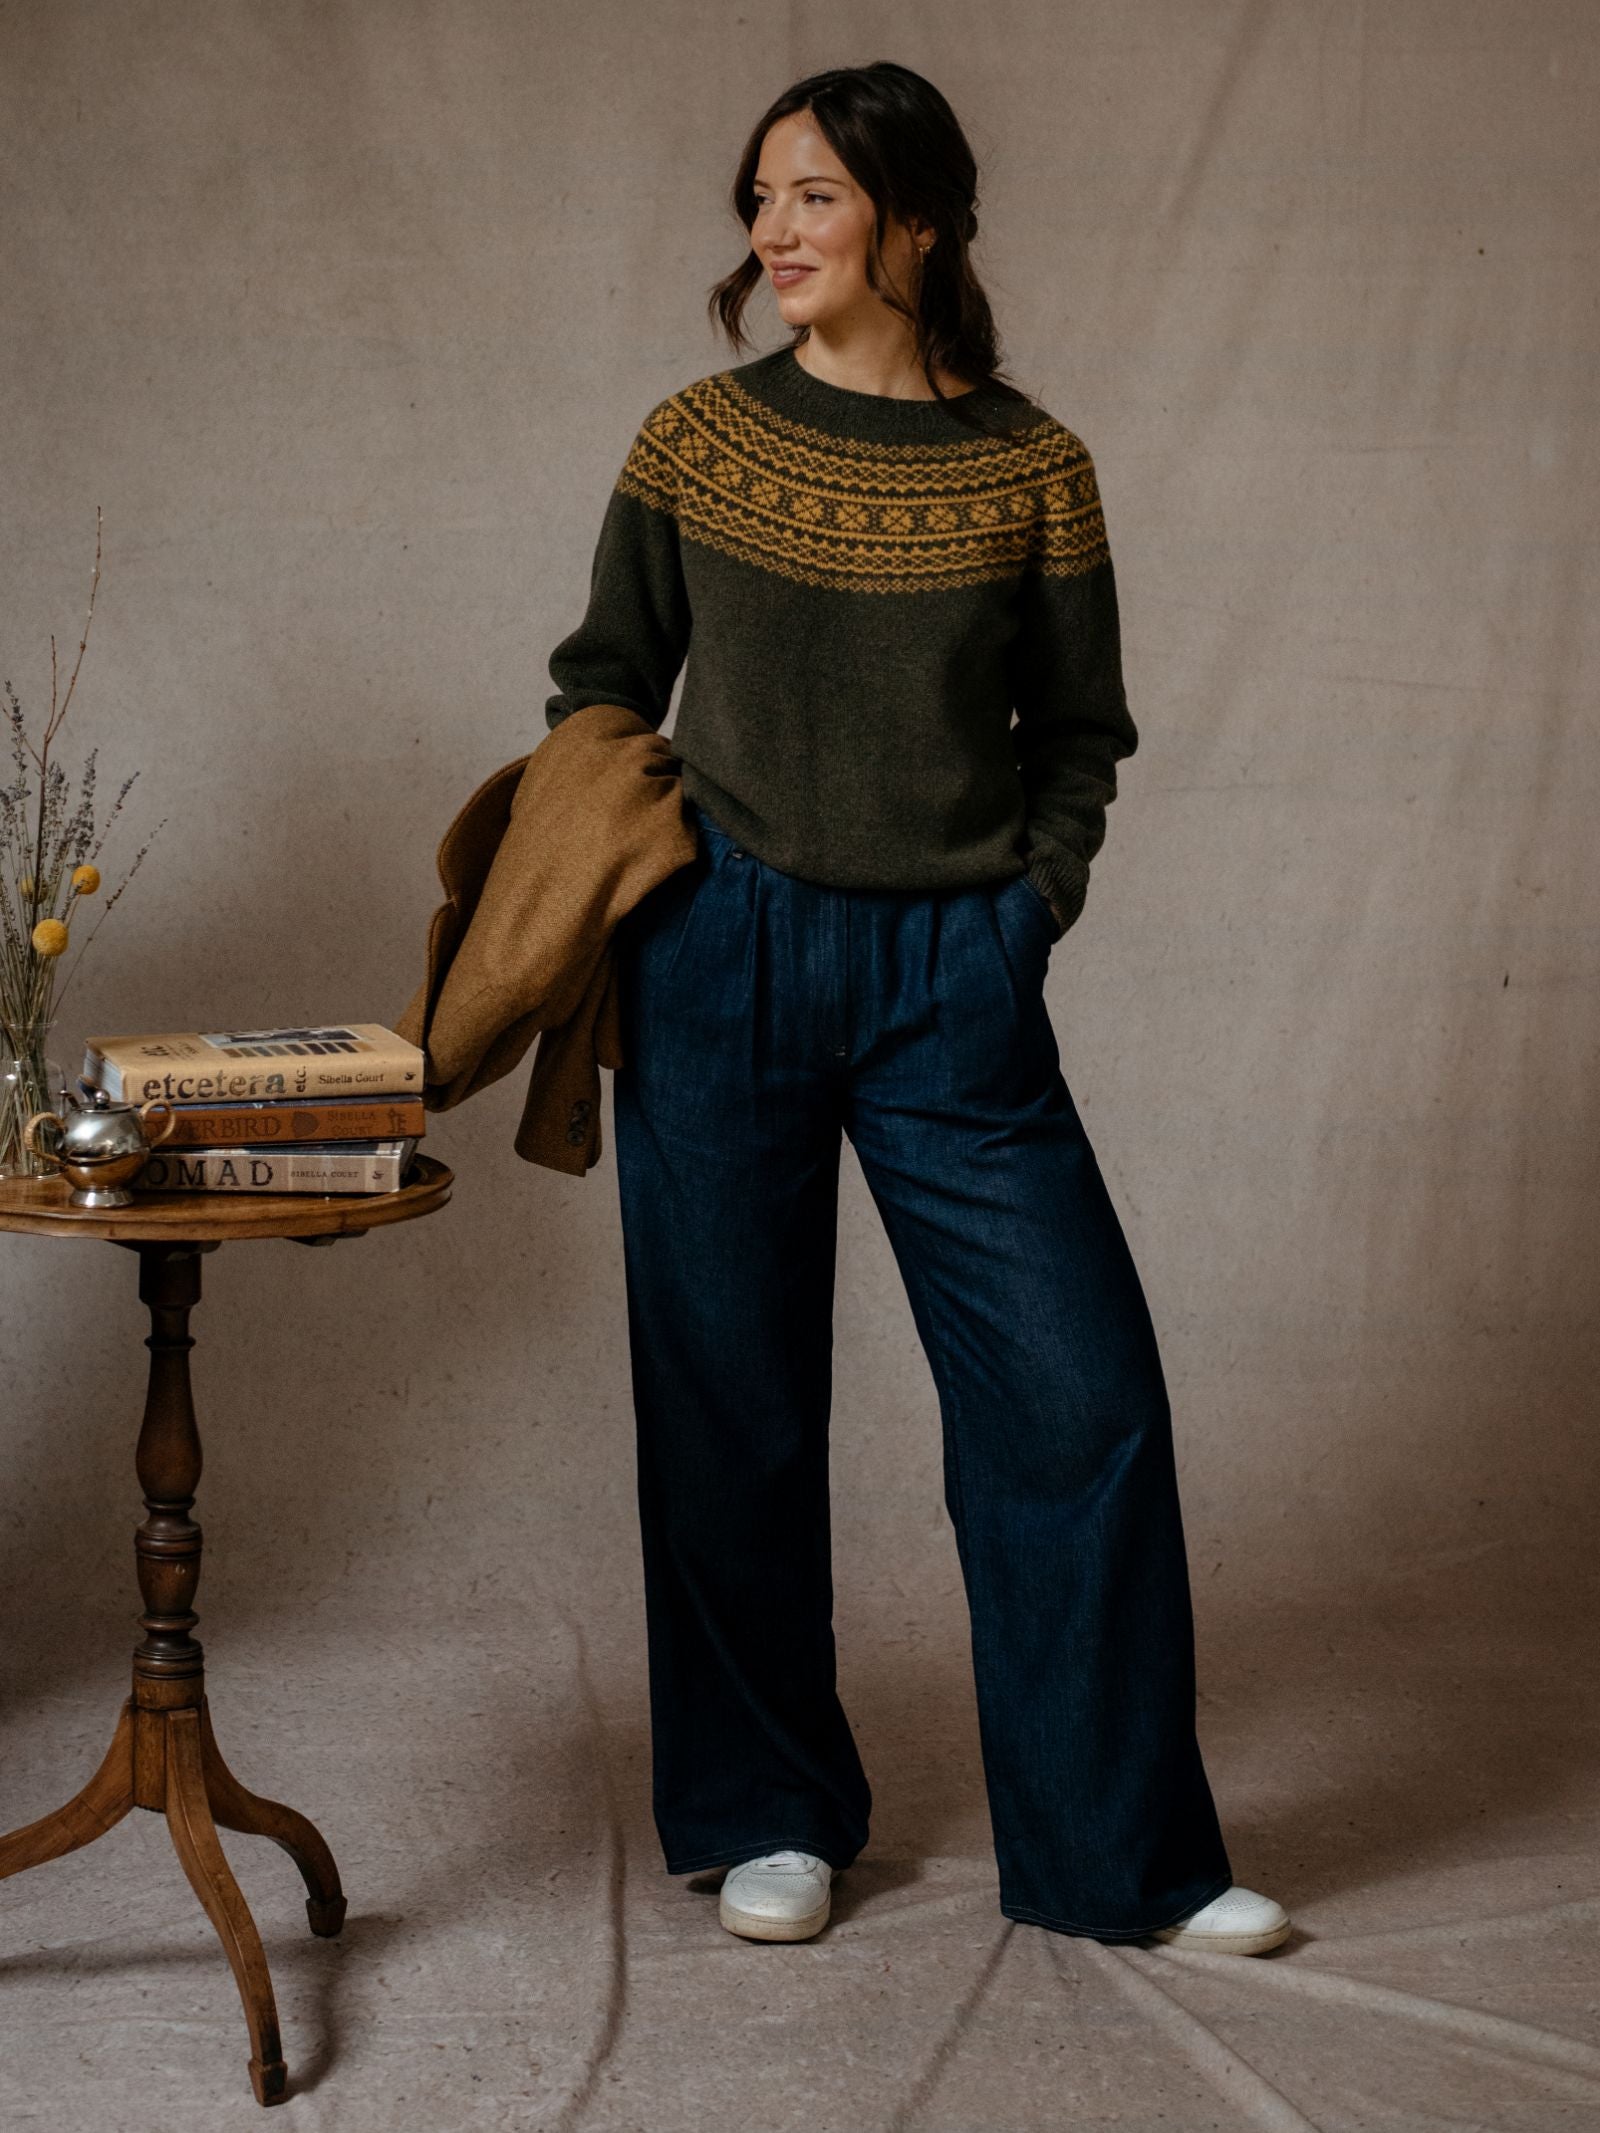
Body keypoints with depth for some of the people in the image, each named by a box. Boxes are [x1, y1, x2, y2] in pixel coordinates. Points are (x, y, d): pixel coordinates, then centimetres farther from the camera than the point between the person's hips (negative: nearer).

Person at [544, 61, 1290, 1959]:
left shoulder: (1031, 467, 1)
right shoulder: (696, 443, 3)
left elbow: (1078, 732, 11)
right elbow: (601, 689, 13)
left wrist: (1029, 911, 0)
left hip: (951, 982, 0)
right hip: (719, 961, 0)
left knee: (1080, 1394, -3)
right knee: (732, 1400, 6)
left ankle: (1118, 1852, 11)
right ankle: (766, 1814, 25)